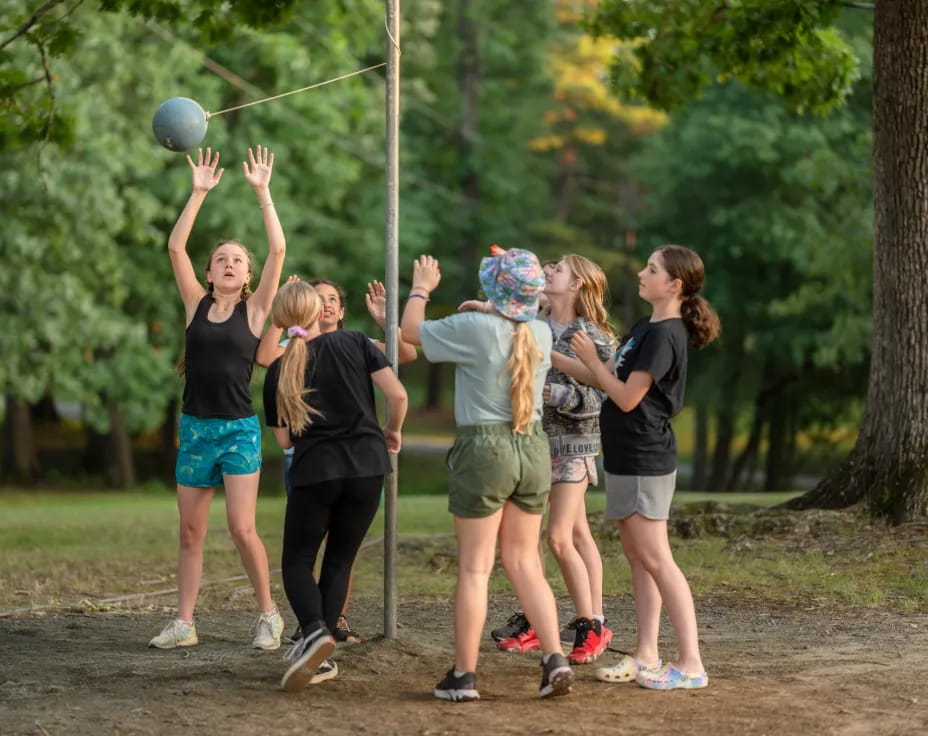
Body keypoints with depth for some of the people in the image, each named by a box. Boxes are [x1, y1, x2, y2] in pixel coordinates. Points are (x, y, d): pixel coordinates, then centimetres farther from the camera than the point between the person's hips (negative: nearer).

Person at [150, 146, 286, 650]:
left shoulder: (255, 309, 0)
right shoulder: (196, 304, 6)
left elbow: (278, 250, -9)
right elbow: (175, 247, -2)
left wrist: (262, 192, -9)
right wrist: (199, 193, -5)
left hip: (239, 429, -3)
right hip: (195, 428, 3)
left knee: (242, 530, -10)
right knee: (190, 532, 6)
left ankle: (268, 615, 5)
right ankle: (184, 623, 13)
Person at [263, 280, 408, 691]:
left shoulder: (279, 371, 2)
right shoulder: (354, 343, 1)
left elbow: (284, 438, 6)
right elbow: (398, 395, -6)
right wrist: (392, 432, 12)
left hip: (314, 472, -1)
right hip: (367, 467, 2)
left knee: (297, 562, 9)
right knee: (340, 561, 13)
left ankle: (315, 631, -20)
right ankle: (321, 657, 8)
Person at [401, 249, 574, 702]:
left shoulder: (475, 328, -14)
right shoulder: (541, 333, 3)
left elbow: (411, 330, 0)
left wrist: (420, 287, 18)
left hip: (484, 448, -5)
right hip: (533, 448, 5)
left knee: (475, 568, 2)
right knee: (525, 563, 13)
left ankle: (464, 675, 6)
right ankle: (554, 658, 3)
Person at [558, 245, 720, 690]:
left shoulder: (664, 336, -17)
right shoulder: (646, 328, 14)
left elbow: (627, 397, -19)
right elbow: (607, 381, 17)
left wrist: (591, 359, -8)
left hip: (645, 461, -10)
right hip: (628, 458, 10)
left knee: (655, 558, -10)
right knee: (636, 557, 12)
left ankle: (691, 664, -9)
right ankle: (647, 656, 17)